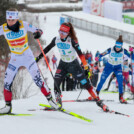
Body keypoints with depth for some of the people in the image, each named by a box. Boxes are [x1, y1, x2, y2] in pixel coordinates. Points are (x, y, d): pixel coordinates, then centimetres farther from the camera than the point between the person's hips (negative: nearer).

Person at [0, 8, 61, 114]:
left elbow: (38, 30, -7)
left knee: (37, 80, -8)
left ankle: (50, 98, 6)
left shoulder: (23, 25, -14)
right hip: (15, 59, 2)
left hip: (28, 56, -2)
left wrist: (38, 33, -30)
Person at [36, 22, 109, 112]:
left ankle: (98, 101, 4)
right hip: (63, 64, 4)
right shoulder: (56, 40, -9)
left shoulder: (72, 41, -22)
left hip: (74, 64, -4)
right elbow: (48, 48, 9)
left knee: (86, 83, -4)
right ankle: (58, 102, -2)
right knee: (56, 81, -16)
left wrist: (86, 67, -24)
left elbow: (80, 54, -21)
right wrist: (39, 56, 9)